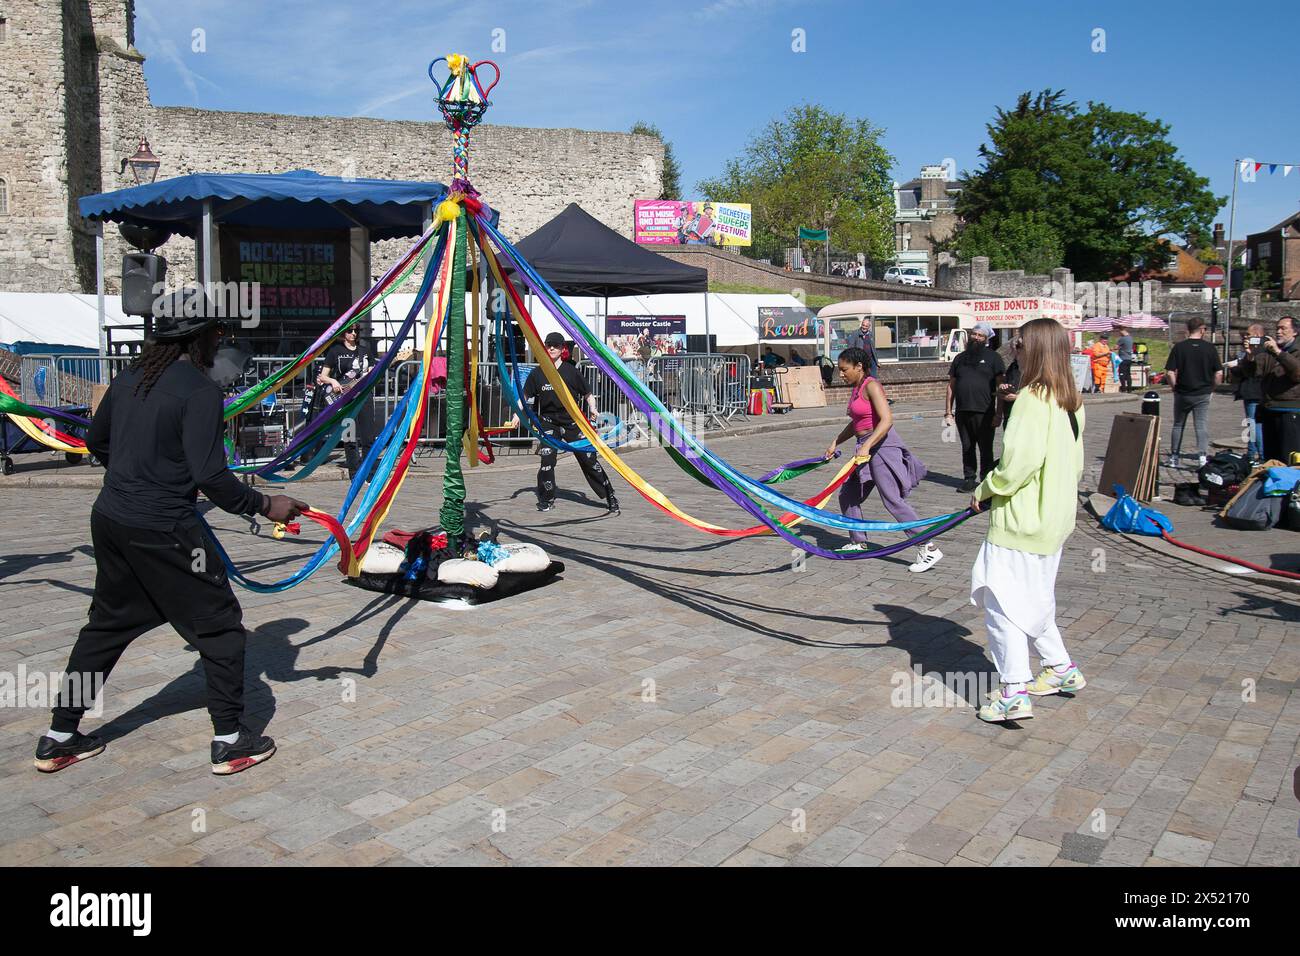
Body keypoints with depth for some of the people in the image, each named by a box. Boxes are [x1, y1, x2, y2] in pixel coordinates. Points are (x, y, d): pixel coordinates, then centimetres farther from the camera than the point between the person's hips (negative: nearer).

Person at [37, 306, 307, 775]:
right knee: (219, 625, 7)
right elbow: (210, 476, -20)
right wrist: (266, 505, -8)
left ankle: (59, 738, 31)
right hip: (162, 531, -8)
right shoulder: (199, 390, -15)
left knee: (108, 623, 22)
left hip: (109, 520, 8)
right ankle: (230, 741, 13)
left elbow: (96, 441, 21)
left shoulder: (130, 378, 8)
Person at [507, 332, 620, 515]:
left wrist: (592, 408, -12)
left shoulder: (571, 370, -2)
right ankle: (547, 499, 10)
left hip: (572, 421, -2)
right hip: (548, 422, 2)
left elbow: (587, 393, 4)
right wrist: (517, 417, 1)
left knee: (588, 458, -2)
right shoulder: (537, 373, 4)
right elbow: (525, 397, 11)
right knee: (547, 460, -7)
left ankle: (610, 497, 5)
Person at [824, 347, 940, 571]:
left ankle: (929, 549, -12)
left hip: (881, 444, -10)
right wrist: (835, 443, 26)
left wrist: (867, 446, -31)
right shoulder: (855, 388, 15)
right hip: (866, 447, 10)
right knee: (847, 495, 14)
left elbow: (887, 420, -24)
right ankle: (858, 544, 27)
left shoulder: (871, 386, -13)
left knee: (893, 500, -14)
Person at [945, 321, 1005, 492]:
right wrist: (948, 411, 8)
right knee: (967, 448, 9)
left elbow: (1001, 387, -2)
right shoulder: (960, 358, 15)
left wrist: (998, 413, -9)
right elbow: (951, 386, 15)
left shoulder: (993, 357, 3)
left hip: (984, 413, -3)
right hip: (962, 412, 4)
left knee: (986, 448, 3)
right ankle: (969, 478, 17)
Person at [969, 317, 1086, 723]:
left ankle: (1013, 693, -2)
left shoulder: (1033, 397, -18)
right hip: (1054, 518, 9)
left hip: (1022, 518, -9)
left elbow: (1021, 460, -23)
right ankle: (1061, 668, 34)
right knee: (1034, 598, 23)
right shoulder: (1071, 400, 9)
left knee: (1004, 600, -3)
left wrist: (984, 490, -9)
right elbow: (1075, 462, 15)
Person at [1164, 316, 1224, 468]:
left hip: (1182, 393, 0)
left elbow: (1171, 372, -10)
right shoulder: (1210, 348, -4)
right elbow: (1219, 373, -4)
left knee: (1178, 425, 14)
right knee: (1202, 426, 2)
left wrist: (1175, 386, 5)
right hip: (1203, 394, 0)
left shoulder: (1179, 347, -6)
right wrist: (1211, 387, 10)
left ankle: (1173, 458, 21)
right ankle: (1203, 457, -10)